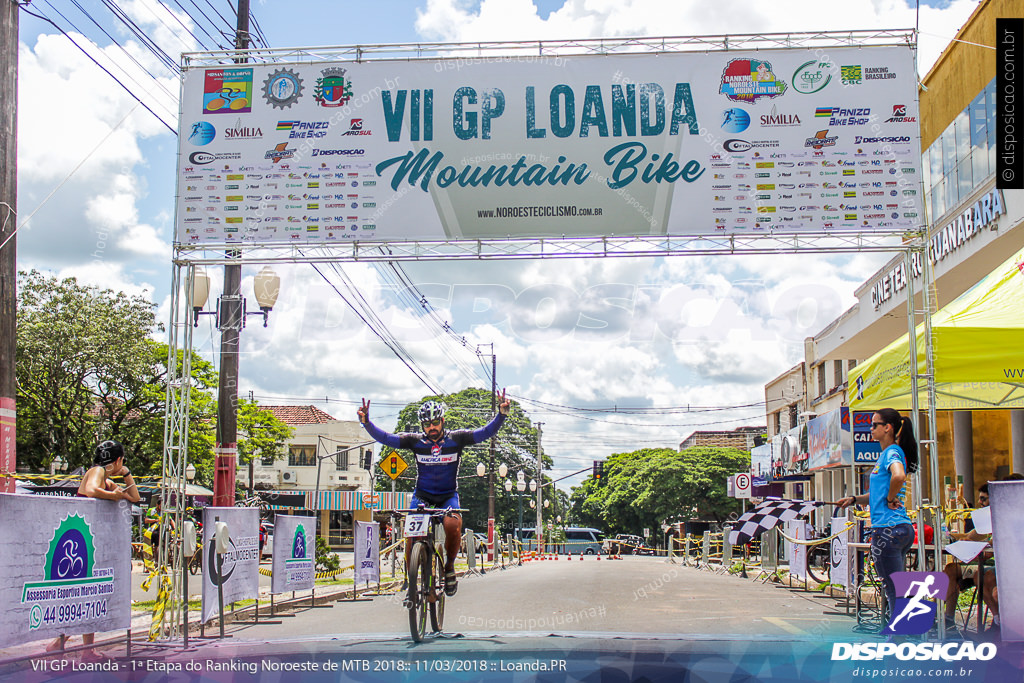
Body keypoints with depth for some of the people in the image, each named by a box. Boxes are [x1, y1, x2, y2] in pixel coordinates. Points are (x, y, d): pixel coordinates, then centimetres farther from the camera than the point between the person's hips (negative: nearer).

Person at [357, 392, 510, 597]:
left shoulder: (456, 439, -6)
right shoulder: (415, 441, -5)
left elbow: (485, 432, -12)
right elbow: (384, 438, -10)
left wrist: (502, 413, -27)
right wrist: (366, 422, -25)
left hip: (448, 495, -1)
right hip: (422, 495, 1)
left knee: (452, 524, -31)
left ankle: (449, 566, -4)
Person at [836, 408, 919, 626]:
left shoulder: (893, 452, -10)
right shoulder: (886, 453, 19)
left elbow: (899, 476, -33)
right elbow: (878, 494, 27)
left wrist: (890, 499, -17)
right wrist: (853, 499, 12)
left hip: (888, 529, -10)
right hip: (902, 528, 10)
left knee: (894, 591, -6)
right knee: (893, 591, 14)